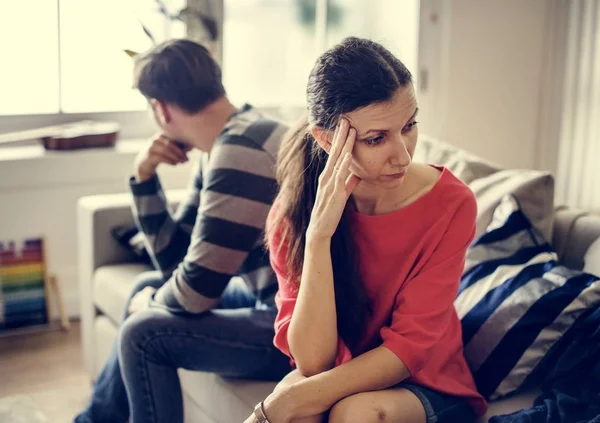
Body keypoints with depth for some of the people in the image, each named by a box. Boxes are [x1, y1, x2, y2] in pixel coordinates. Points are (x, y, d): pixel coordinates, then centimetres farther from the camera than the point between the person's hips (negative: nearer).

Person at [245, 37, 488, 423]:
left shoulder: (450, 205, -19)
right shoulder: (295, 207, -14)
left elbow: (408, 347, -18)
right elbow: (313, 361, -21)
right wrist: (319, 233, -32)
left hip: (429, 388, -1)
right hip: (339, 383, 1)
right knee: (295, 391, -32)